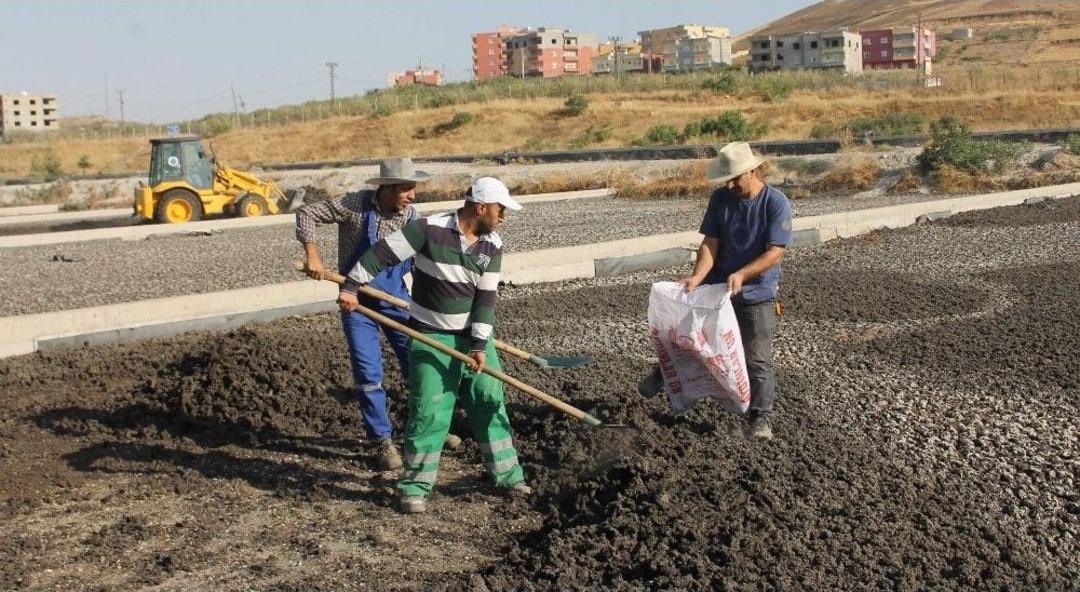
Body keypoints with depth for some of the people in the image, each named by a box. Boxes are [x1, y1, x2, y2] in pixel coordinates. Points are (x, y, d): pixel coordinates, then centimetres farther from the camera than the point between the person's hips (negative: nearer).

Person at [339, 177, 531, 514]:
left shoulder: (493, 246, -3)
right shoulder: (429, 230, -18)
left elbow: (486, 297, -5)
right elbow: (383, 254, -14)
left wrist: (480, 345, -11)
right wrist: (351, 286, -14)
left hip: (473, 335, 5)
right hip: (431, 337, -5)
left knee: (490, 400, 7)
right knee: (429, 411, -6)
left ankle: (508, 474, 20)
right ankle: (415, 487, 5)